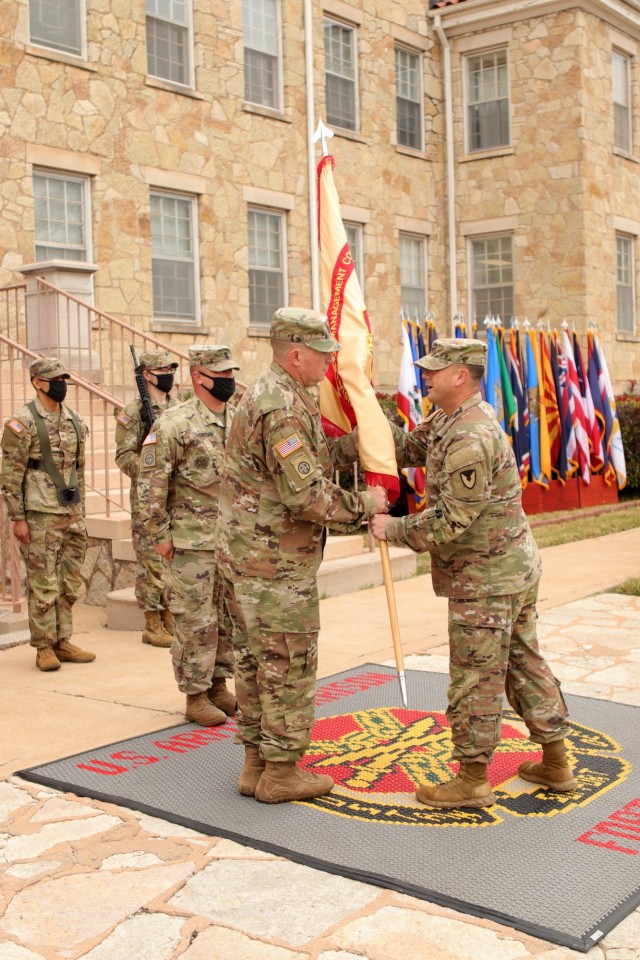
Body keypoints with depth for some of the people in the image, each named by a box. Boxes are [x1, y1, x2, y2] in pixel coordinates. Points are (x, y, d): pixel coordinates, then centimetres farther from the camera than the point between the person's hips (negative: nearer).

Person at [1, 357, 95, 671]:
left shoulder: (74, 420, 11)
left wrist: (80, 511, 16)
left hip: (71, 513, 7)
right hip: (40, 516, -7)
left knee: (70, 584, 11)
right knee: (43, 585, 0)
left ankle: (62, 642, 22)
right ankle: (44, 647, 10)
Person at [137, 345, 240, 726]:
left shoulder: (239, 421, 9)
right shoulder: (175, 423, -11)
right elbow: (151, 483, -11)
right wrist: (159, 534, -12)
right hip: (193, 541, -6)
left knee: (229, 616, 13)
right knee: (196, 620, 0)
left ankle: (219, 685, 28)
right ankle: (196, 695, 12)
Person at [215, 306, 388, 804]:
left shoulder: (268, 394, 13)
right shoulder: (283, 408, -21)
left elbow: (315, 457, 18)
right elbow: (308, 494, -24)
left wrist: (361, 441, 11)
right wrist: (364, 504, -12)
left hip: (245, 555, 10)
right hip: (277, 562, -10)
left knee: (255, 660, 16)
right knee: (289, 665, 1)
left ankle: (257, 762, 27)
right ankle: (282, 772, 13)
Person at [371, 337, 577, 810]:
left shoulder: (469, 440, -25)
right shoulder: (450, 420, 8)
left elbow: (450, 523, -25)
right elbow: (410, 448, 18)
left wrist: (391, 529, -13)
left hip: (485, 578, -11)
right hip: (516, 567, 11)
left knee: (475, 679, 1)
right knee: (525, 661, 18)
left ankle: (473, 780, 15)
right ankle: (556, 764, 29)